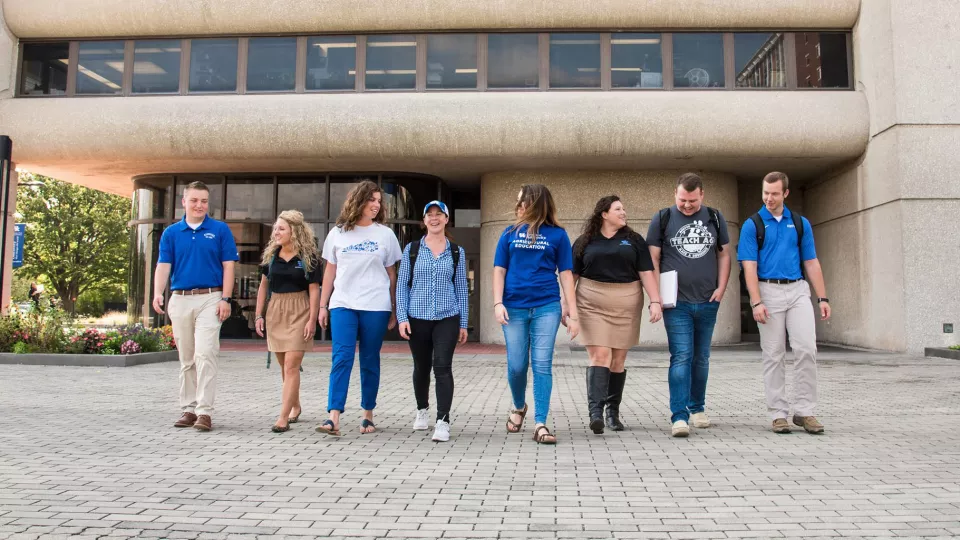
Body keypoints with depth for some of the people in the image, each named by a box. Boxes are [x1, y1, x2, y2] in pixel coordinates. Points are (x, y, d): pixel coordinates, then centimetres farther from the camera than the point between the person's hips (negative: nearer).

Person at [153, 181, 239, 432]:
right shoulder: (171, 233, 9)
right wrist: (158, 293, -16)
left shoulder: (220, 230, 2)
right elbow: (163, 265, 1)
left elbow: (228, 266, 0)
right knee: (186, 359, 10)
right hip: (180, 299, 4)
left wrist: (225, 299, -9)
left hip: (210, 299, -3)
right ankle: (189, 409, 19)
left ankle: (205, 411, -9)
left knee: (205, 355, -12)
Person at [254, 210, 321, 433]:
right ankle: (295, 407, 31)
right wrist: (259, 315, 7)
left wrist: (312, 320, -12)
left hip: (299, 312, -5)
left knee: (291, 365, -9)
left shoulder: (308, 257, -5)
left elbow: (314, 290, -6)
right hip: (275, 310, 5)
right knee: (284, 366, 13)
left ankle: (283, 417, -8)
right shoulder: (271, 255, 7)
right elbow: (263, 285, 12)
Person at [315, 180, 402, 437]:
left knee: (370, 361, 4)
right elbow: (330, 272, 12)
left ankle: (368, 415, 15)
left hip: (375, 307, 0)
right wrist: (323, 305, 8)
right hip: (342, 305, 0)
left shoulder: (385, 234, 7)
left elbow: (391, 274, 9)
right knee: (342, 358, -10)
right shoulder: (337, 233, 9)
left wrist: (394, 310, 7)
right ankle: (334, 417, -13)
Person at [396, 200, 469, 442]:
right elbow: (402, 285, 3)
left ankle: (443, 421, -10)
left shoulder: (457, 252, 6)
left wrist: (463, 323, 5)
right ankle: (422, 410, 35)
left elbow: (461, 288, 8)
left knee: (442, 367, -12)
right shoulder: (412, 249, 4)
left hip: (447, 318, -1)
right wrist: (402, 317, -5)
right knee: (421, 367, 13)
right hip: (417, 318, 1)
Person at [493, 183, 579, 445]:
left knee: (542, 365, -3)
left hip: (547, 308, -1)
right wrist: (498, 303, -5)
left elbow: (566, 275, 4)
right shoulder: (511, 233, 9)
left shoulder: (557, 235, 4)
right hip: (514, 308, 2)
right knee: (516, 365, 6)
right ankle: (519, 407, 34)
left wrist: (572, 313, -1)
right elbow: (499, 271, 8)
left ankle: (540, 424, 3)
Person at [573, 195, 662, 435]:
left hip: (626, 305, 2)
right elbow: (572, 275, 9)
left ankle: (613, 412, 15)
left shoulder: (634, 240, 10)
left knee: (618, 359, 5)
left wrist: (655, 301, -8)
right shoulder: (584, 242, 8)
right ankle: (596, 411, -16)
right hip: (592, 305, -1)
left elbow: (646, 273, 3)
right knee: (599, 356, -11)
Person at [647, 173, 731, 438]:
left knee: (701, 358, 13)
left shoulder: (715, 218, 8)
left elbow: (724, 254, 13)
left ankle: (697, 408, 28)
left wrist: (721, 289, 1)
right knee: (681, 357, -10)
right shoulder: (662, 219, 0)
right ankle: (679, 416, -8)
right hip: (677, 302, -3)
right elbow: (653, 259, 0)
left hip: (708, 302, 3)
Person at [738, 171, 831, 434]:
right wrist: (756, 302, -15)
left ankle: (804, 411, 5)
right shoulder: (752, 225, 0)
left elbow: (811, 263, 11)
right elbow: (749, 267, -6)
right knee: (773, 355, 2)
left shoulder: (800, 223, 10)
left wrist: (822, 298, 4)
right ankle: (778, 413, 10)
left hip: (798, 291, 3)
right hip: (769, 292, -2)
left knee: (807, 349, -6)